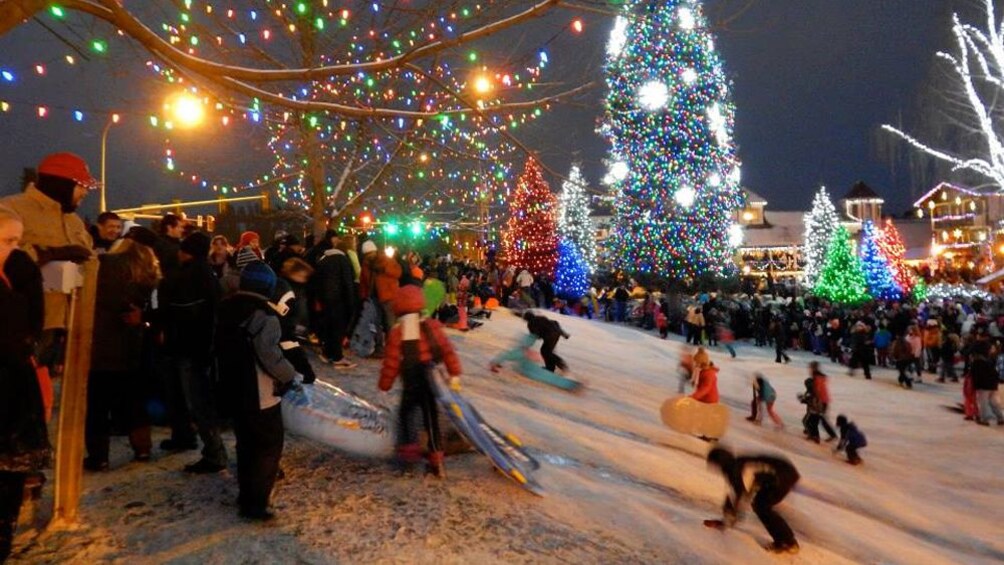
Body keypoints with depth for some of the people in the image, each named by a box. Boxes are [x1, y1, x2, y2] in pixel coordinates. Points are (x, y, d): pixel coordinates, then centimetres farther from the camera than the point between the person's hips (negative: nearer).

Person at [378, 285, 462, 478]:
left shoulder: (397, 332, -12)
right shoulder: (431, 326, -4)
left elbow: (391, 361, -9)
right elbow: (447, 350, -5)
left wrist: (385, 384, 3)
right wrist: (454, 374, 3)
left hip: (410, 384, -2)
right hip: (431, 381, 2)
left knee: (406, 414, 21)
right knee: (431, 419, 10)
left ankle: (408, 449, 13)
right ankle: (436, 460, 10)